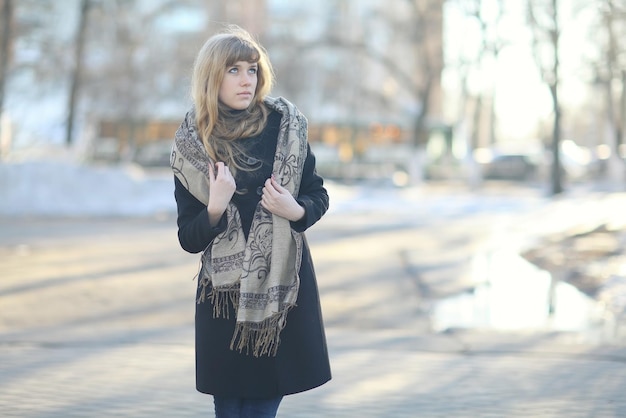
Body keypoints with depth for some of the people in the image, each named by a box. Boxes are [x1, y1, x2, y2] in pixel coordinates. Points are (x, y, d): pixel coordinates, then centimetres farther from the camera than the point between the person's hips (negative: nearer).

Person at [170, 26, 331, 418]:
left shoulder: (285, 125, -2)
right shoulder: (191, 145, -3)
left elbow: (319, 197, 7)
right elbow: (189, 239, -1)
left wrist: (296, 211, -14)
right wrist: (215, 208, -19)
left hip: (281, 287, 0)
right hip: (224, 293, 0)